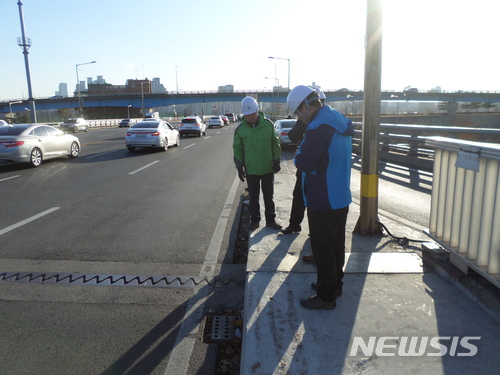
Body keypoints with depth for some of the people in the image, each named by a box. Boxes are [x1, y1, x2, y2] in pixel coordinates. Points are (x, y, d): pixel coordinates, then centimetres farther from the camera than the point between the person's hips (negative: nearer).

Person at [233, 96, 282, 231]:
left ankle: (270, 220, 25)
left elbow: (275, 143, 2)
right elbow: (237, 149, 2)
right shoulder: (240, 129, -5)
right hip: (251, 170, 0)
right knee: (253, 197, 11)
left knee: (269, 196, 11)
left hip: (268, 168, 0)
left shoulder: (268, 124, -6)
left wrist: (276, 161, 1)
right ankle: (255, 220, 26)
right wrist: (239, 167, -1)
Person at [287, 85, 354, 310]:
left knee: (323, 250, 4)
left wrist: (298, 154, -5)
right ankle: (335, 284, 37)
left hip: (322, 201, -9)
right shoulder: (341, 122, 9)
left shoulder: (319, 127, -22)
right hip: (341, 198, 9)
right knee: (337, 245, 20)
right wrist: (304, 153, 7)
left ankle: (326, 296, 17)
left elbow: (304, 163, -25)